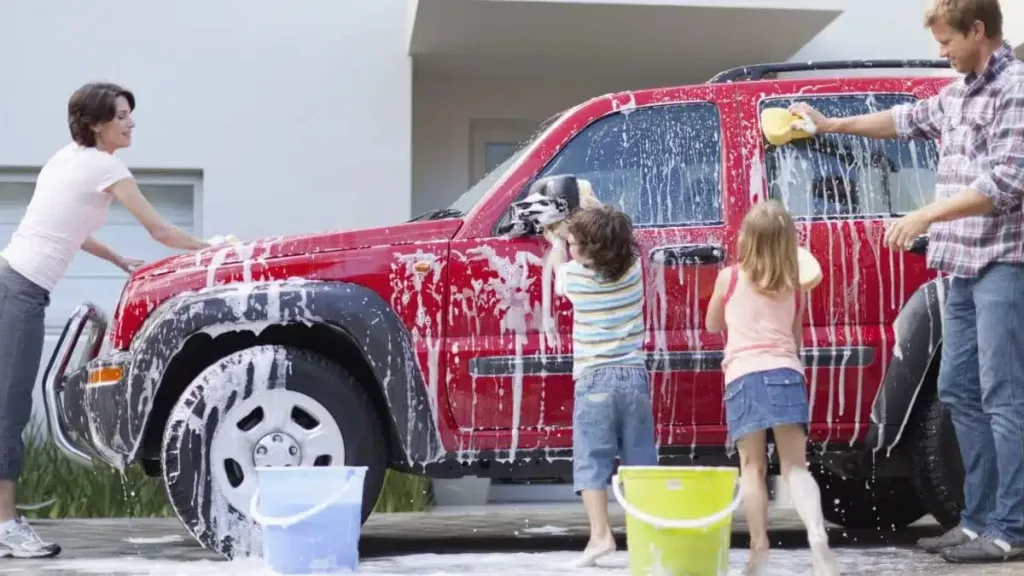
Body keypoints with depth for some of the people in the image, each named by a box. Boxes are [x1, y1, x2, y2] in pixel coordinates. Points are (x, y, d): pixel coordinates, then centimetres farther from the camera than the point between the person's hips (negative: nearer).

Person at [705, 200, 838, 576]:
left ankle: (759, 545, -7)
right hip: (786, 374, 1)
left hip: (743, 377, -1)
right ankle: (817, 533, -24)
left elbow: (712, 325, 24)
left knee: (752, 467, 3)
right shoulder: (795, 286, 15)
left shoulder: (729, 278, 9)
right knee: (795, 465, -2)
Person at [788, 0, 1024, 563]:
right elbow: (909, 119, 33)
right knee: (959, 392, 10)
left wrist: (926, 216, -18)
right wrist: (830, 125, 39)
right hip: (965, 266, 9)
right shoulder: (959, 93, 15)